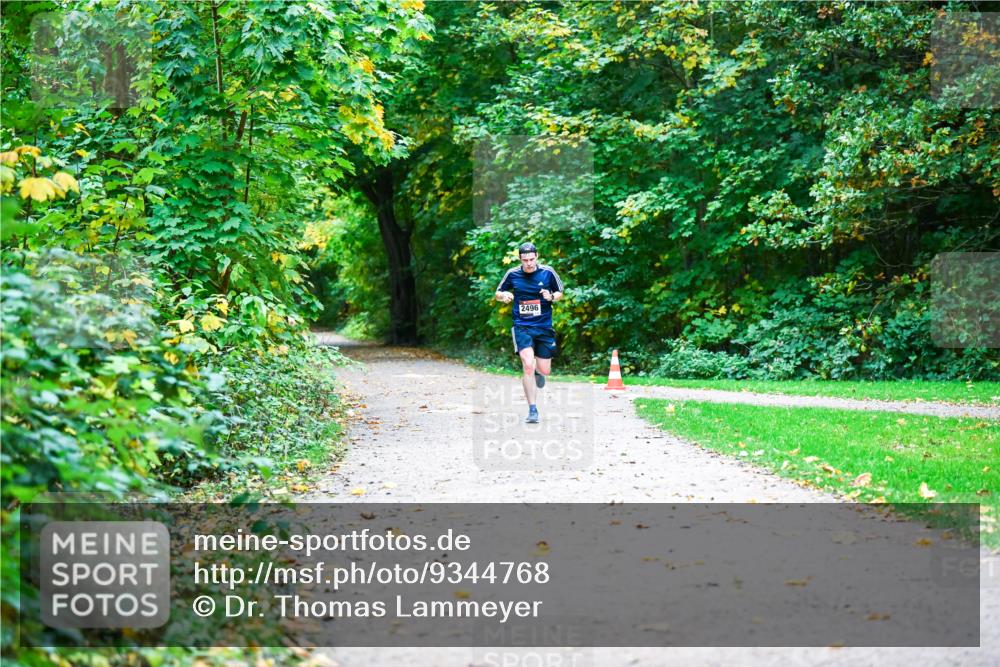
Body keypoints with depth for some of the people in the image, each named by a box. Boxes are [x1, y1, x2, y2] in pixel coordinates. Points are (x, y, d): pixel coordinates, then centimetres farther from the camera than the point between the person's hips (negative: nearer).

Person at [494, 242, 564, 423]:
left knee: (544, 370, 4)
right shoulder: (512, 274, -3)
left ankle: (537, 371, 45)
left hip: (544, 326, 1)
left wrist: (552, 297, -13)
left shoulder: (548, 272, -3)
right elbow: (498, 293, 10)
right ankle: (532, 410, -13)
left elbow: (560, 293, 9)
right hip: (522, 326, -1)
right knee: (528, 365, -20)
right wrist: (504, 295, -14)